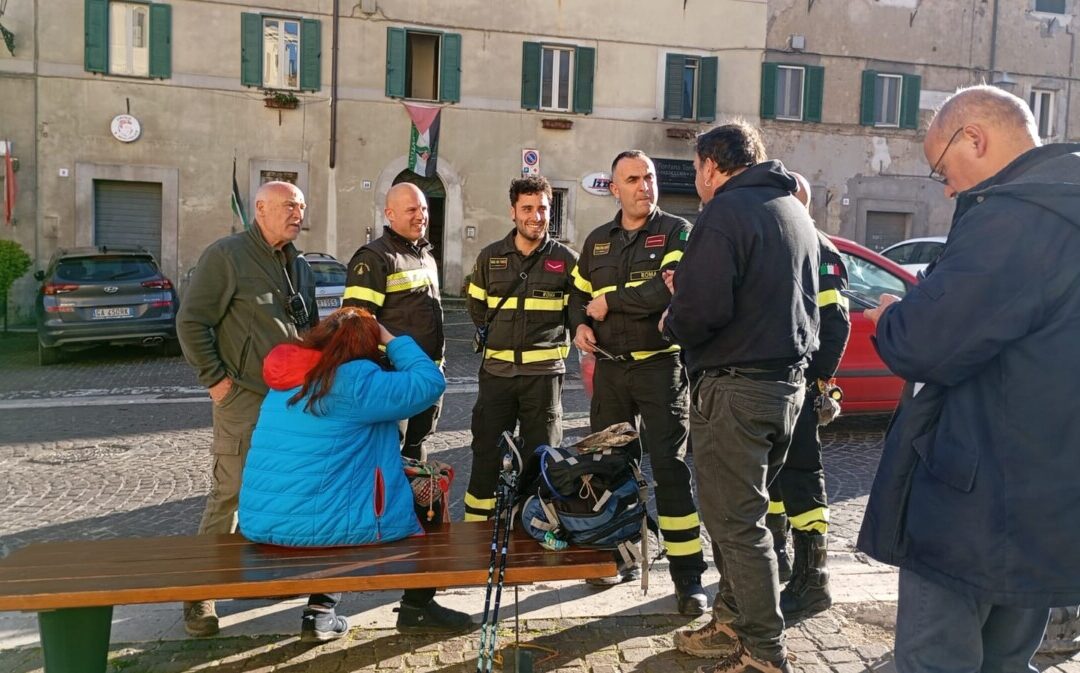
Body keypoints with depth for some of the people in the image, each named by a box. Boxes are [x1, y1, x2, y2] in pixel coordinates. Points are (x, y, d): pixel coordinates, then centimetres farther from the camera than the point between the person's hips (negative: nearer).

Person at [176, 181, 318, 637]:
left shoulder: (300, 266, 16)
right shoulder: (226, 255, -7)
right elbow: (192, 321, -9)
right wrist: (215, 378, -11)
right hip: (244, 399, -7)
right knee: (230, 493, -6)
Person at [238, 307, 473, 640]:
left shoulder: (285, 383, 12)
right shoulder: (355, 380, -13)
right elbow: (429, 382, -11)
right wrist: (392, 340, 2)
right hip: (322, 524, -7)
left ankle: (319, 612, 26)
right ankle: (417, 609, 24)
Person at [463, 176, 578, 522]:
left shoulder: (566, 259, 1)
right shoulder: (490, 257, 6)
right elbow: (477, 308, 18)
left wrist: (555, 343, 5)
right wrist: (495, 338, 13)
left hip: (544, 372, -1)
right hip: (497, 370, 2)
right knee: (486, 454, 4)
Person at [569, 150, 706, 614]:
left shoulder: (676, 232, -4)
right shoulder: (597, 241, 12)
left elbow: (670, 290, -20)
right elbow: (578, 293, 22)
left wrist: (609, 301, -12)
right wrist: (580, 324, 1)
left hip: (661, 366, -5)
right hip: (610, 367, 5)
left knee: (670, 469, -5)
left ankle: (688, 575, 2)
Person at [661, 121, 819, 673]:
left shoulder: (726, 211, -14)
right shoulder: (796, 212, 15)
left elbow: (702, 310, -24)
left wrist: (672, 322, -2)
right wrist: (689, 291, 16)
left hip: (734, 387, -9)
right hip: (788, 381, 9)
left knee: (736, 522, 0)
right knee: (742, 512, 19)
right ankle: (733, 622, 31)